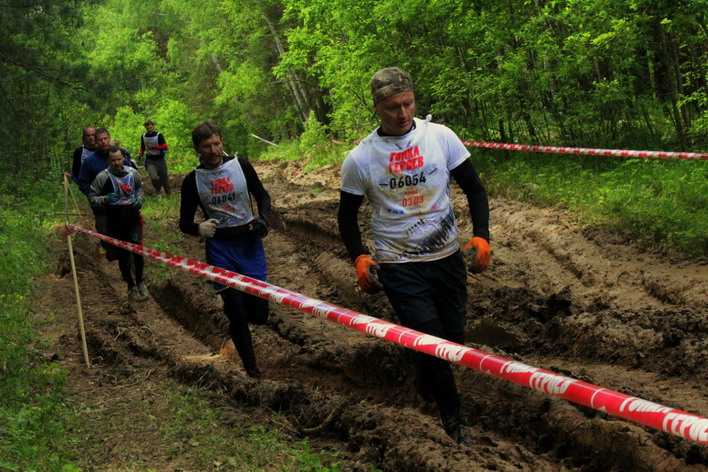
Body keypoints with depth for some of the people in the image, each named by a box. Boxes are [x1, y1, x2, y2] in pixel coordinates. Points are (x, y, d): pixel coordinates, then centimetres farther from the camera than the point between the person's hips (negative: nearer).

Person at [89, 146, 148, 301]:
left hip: (133, 218, 2)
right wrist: (105, 200, -22)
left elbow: (139, 187, 20)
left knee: (137, 251, 1)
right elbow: (92, 198, -4)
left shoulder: (132, 172, -1)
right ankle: (131, 286, 22)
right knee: (123, 255, 7)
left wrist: (139, 199, 2)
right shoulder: (102, 177, -11)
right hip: (115, 222, -2)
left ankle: (140, 282, 22)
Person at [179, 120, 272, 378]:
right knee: (236, 314, -1)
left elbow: (262, 196, 9)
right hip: (220, 247, -1)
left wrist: (263, 219, -11)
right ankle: (251, 368, 16)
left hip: (249, 242, 1)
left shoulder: (240, 165, -1)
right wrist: (198, 228, -19)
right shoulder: (192, 180, -2)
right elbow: (184, 222, 4)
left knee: (259, 313, -1)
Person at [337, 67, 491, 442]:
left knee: (454, 339, 13)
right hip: (398, 266, -3)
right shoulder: (359, 160, -8)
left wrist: (481, 236, -9)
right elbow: (347, 214, 4)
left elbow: (473, 188, 2)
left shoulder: (440, 136, -6)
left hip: (447, 256, 3)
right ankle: (453, 420, 13)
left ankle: (425, 383, 45)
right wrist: (359, 258, -9)